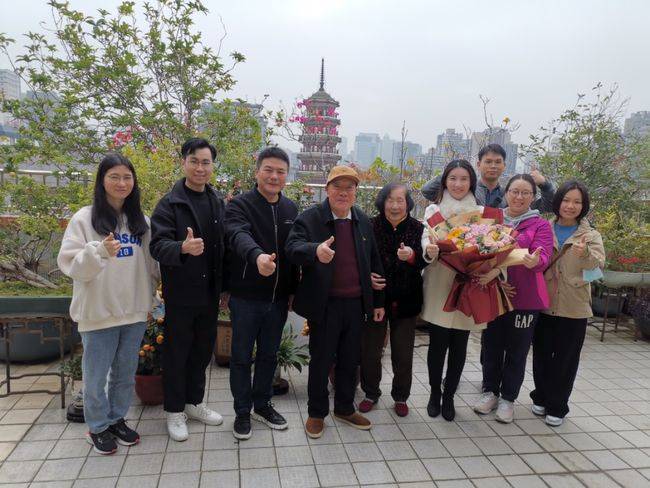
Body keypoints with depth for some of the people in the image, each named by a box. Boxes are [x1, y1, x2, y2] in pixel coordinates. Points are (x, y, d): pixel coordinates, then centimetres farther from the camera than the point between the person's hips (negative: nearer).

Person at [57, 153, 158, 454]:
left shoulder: (140, 221, 5)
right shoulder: (84, 219, -7)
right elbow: (69, 263, -12)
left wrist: (149, 296, 11)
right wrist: (100, 251, -29)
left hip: (134, 311, 4)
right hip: (98, 312, -4)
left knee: (125, 372, 17)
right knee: (96, 375, 10)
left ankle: (117, 419, 36)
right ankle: (98, 427, 30)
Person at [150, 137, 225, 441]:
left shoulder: (218, 202, 7)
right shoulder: (169, 203, -10)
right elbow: (158, 245, -20)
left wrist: (222, 286, 6)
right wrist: (183, 248, -40)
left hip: (209, 292, 5)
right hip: (180, 294, -5)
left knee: (203, 350, 17)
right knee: (177, 353, 8)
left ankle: (194, 403, 35)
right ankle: (174, 410, 26)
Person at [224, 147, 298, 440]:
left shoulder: (291, 209, 6)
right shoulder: (240, 205, -11)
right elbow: (239, 236, -32)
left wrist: (292, 290, 11)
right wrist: (257, 256, -53)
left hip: (278, 298, 5)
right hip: (246, 297, -4)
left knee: (269, 355, 17)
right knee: (241, 357, 10)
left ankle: (262, 405, 36)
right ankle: (242, 412, 28)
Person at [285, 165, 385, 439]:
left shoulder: (364, 222, 7)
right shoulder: (309, 218, -8)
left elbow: (374, 263, 12)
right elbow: (293, 248, -24)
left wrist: (378, 301, 12)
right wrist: (315, 250, -46)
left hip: (356, 304, 5)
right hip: (325, 304, -4)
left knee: (350, 360, 16)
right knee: (320, 361, 8)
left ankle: (345, 409, 36)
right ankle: (316, 413, 28)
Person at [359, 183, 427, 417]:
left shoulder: (417, 228, -6)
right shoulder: (372, 226, -8)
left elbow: (423, 261, -11)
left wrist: (411, 256, -31)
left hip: (405, 300, 1)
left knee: (403, 353, 13)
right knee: (370, 350, 10)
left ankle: (401, 397, 35)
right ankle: (371, 393, 34)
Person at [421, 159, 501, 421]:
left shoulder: (481, 212, 8)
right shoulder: (434, 209, 3)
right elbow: (426, 239, -11)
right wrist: (429, 250, -34)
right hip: (438, 285, -1)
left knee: (459, 346, 8)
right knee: (438, 343, 4)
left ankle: (449, 397, 25)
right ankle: (435, 393, 24)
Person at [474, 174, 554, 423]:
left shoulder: (540, 225, 0)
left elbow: (544, 256, -13)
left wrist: (534, 261, -36)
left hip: (524, 297, -2)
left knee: (517, 350, 8)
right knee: (492, 346, 12)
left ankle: (508, 398, 24)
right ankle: (490, 392, 29)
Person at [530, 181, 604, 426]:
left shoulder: (591, 236, 0)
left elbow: (599, 265, -17)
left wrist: (585, 254, -37)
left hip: (573, 307, -1)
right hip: (543, 303, 2)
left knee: (565, 359, 8)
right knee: (541, 355, 13)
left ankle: (557, 406, 23)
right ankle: (541, 397, 32)